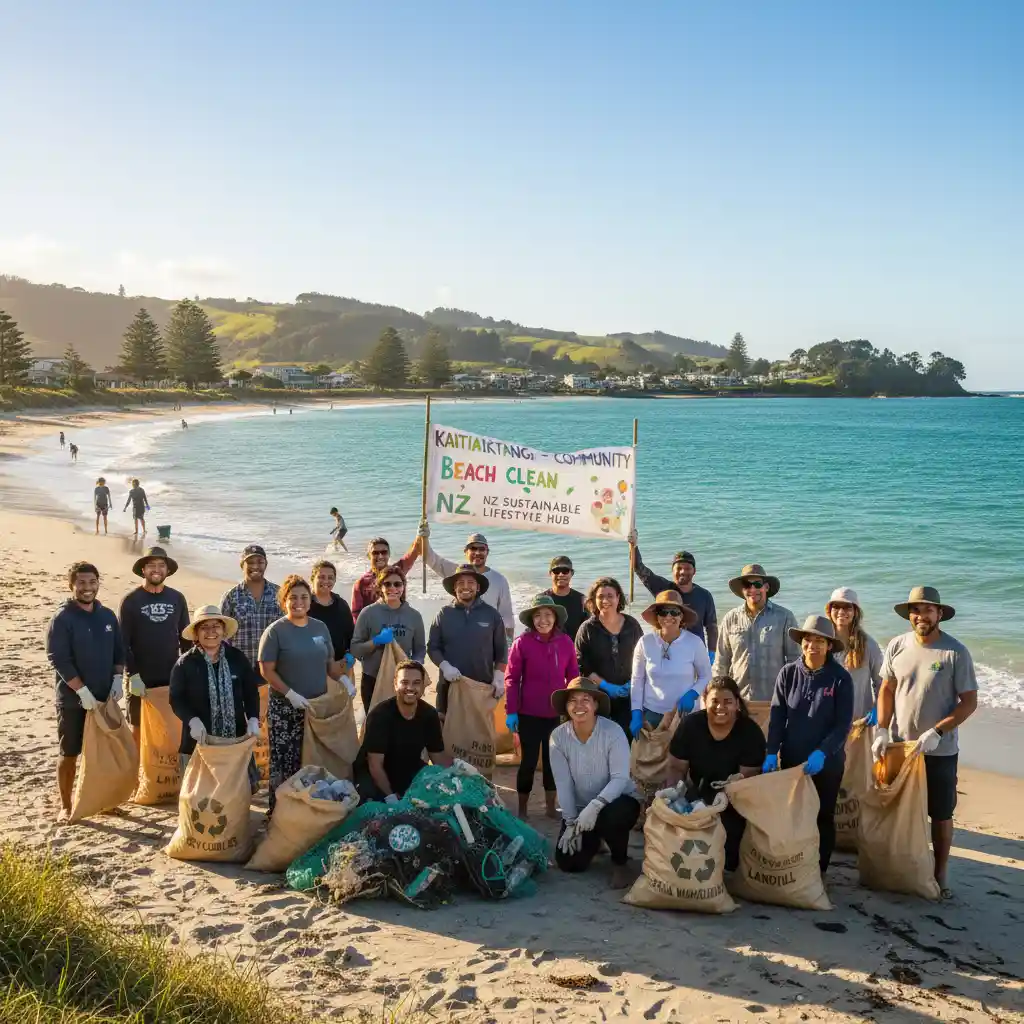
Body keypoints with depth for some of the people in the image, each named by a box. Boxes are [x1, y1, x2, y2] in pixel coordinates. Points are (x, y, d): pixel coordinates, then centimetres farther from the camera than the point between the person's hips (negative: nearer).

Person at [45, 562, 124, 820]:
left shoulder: (108, 616, 6)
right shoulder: (62, 619, -11)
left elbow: (119, 650, 13)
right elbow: (58, 659, -16)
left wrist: (117, 679, -2)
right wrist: (83, 691, -19)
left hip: (104, 697, 5)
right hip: (72, 699, -5)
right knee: (69, 754, 4)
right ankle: (66, 806, 16)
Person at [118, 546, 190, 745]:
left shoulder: (177, 598, 3)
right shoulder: (131, 600, -6)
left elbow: (185, 637, 9)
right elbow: (123, 642, -7)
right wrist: (132, 674, -14)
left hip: (171, 677, 2)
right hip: (141, 678, -2)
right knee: (138, 727, 7)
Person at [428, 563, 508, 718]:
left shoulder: (491, 614, 4)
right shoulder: (443, 615, 3)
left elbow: (501, 650, 6)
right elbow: (432, 647, 5)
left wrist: (499, 677, -3)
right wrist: (445, 666, -12)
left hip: (483, 687, 0)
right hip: (450, 685, 0)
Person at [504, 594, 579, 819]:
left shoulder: (566, 642, -1)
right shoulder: (522, 642, -10)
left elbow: (573, 676, 7)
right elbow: (512, 678, -7)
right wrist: (511, 711, -9)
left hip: (558, 713, 3)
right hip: (529, 714, -3)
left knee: (553, 759, 14)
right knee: (529, 761, 4)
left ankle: (550, 807, 28)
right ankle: (522, 809, 20)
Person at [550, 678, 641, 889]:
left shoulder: (613, 732, -21)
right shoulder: (559, 736, -12)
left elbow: (620, 778, -27)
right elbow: (563, 783, -10)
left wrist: (595, 805, -40)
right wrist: (571, 823, -14)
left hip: (618, 800, -3)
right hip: (579, 807, 4)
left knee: (611, 818, -38)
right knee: (568, 862, -9)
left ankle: (619, 863, -5)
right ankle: (593, 842, 28)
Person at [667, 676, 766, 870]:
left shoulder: (751, 732, -18)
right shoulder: (690, 725, -13)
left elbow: (748, 777, -20)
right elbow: (677, 768, -6)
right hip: (698, 793, 2)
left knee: (733, 830, -25)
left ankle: (729, 867, 9)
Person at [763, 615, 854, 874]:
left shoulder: (840, 678, -11)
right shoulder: (788, 673, -6)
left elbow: (843, 724, -11)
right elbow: (777, 716, -4)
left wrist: (822, 752, -23)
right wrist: (771, 752, -14)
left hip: (828, 762, -2)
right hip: (792, 759, 2)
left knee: (823, 817, 12)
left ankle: (818, 872, 27)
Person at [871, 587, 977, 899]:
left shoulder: (956, 652, -13)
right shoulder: (897, 646, -4)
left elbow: (969, 702, -11)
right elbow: (887, 690, 4)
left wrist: (937, 732, -20)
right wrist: (882, 731, -6)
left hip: (939, 751, -3)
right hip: (899, 745, 3)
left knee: (940, 814, 9)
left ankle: (940, 876, 24)